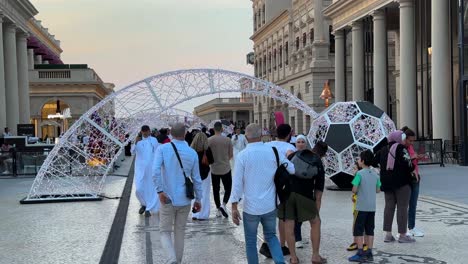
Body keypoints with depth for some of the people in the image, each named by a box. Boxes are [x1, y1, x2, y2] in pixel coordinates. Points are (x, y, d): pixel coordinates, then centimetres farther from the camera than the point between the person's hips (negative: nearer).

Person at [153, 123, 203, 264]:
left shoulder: (162, 149, -8)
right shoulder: (192, 153, -2)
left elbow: (155, 171, -23)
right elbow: (196, 179, 1)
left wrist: (160, 191, -16)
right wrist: (198, 199, 11)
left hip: (168, 199, -2)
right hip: (185, 200, 2)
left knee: (165, 232, 10)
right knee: (180, 232, 18)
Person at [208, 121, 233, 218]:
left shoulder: (209, 140, -8)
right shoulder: (227, 140, -6)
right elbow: (231, 155, 1)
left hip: (214, 169, 1)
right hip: (226, 168, -1)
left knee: (216, 190, 11)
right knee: (228, 188, 11)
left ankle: (218, 210, 14)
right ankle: (223, 204, -10)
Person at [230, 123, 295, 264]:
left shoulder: (242, 155, -9)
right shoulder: (273, 151, -4)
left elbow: (237, 183, -10)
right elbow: (292, 169, 3)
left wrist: (234, 207, -6)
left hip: (251, 207, -3)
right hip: (270, 205, 3)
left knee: (251, 241, 12)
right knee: (271, 235, 20)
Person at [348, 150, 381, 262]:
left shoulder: (360, 174, -12)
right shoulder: (375, 174, 6)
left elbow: (354, 189, -15)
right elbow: (378, 190, 12)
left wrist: (354, 194, 5)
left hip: (361, 207, -6)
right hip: (372, 207, 6)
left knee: (358, 231, 1)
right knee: (370, 230, 11)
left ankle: (360, 254, -1)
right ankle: (369, 253, 13)